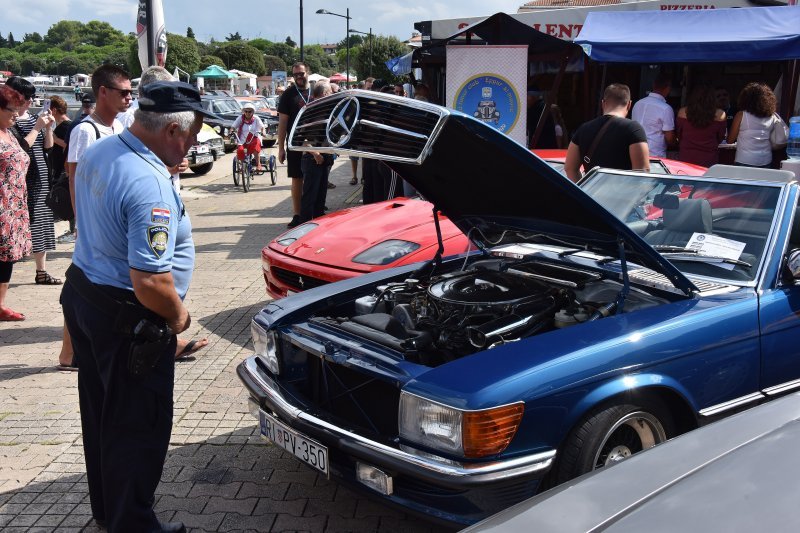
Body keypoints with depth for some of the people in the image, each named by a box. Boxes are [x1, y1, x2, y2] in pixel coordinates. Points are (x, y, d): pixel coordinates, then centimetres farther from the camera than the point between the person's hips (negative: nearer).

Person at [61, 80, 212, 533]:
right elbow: (150, 282, -31)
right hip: (127, 320, -10)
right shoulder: (150, 186, -28)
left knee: (102, 413, 22)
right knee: (139, 426, 5)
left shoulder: (98, 153, 2)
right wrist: (178, 316, -12)